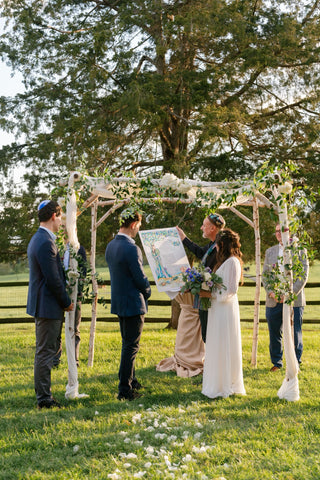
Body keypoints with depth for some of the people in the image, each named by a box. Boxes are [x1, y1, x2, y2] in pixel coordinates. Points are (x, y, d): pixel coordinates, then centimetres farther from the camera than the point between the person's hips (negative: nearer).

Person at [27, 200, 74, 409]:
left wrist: (64, 300, 17)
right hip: (48, 306, -11)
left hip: (42, 304, 11)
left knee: (46, 352, 18)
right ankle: (44, 398, 4)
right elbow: (53, 279, -21)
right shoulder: (46, 243, -20)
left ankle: (43, 393, 26)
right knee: (46, 353, -3)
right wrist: (67, 302, -9)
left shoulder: (38, 239, 14)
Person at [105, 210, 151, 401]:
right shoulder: (131, 248, -22)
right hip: (133, 303, -9)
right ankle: (125, 390, 2)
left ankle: (131, 380, 33)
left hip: (119, 302, 9)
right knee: (131, 347, -2)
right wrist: (147, 291, 2)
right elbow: (140, 278, -19)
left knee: (127, 344, 21)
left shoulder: (110, 246, 6)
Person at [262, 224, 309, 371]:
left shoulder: (300, 251, 3)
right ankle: (276, 362, 19)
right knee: (274, 333, 7)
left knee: (295, 333, 0)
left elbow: (303, 275, -4)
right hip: (273, 300, 3)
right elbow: (264, 275, 11)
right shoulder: (270, 251, 14)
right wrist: (271, 292, -6)